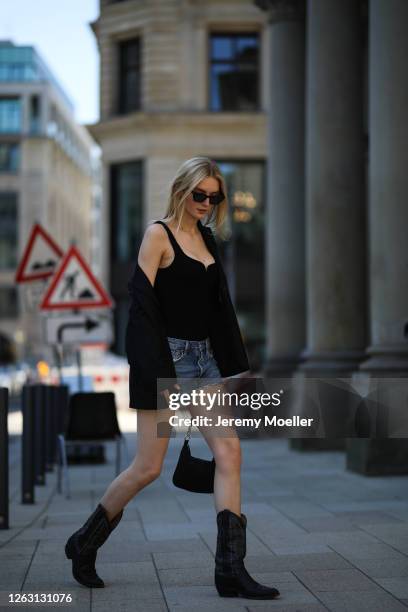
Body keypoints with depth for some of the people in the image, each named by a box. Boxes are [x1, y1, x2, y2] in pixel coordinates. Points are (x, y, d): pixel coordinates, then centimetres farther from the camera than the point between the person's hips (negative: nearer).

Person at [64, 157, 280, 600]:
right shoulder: (159, 234, -6)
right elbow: (144, 303, -12)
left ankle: (230, 568, -4)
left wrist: (233, 365, 16)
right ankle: (85, 543, 19)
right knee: (148, 467, -3)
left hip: (204, 357, 7)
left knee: (229, 453, -5)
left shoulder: (206, 237, 15)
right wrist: (160, 373, -18)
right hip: (168, 354, -7)